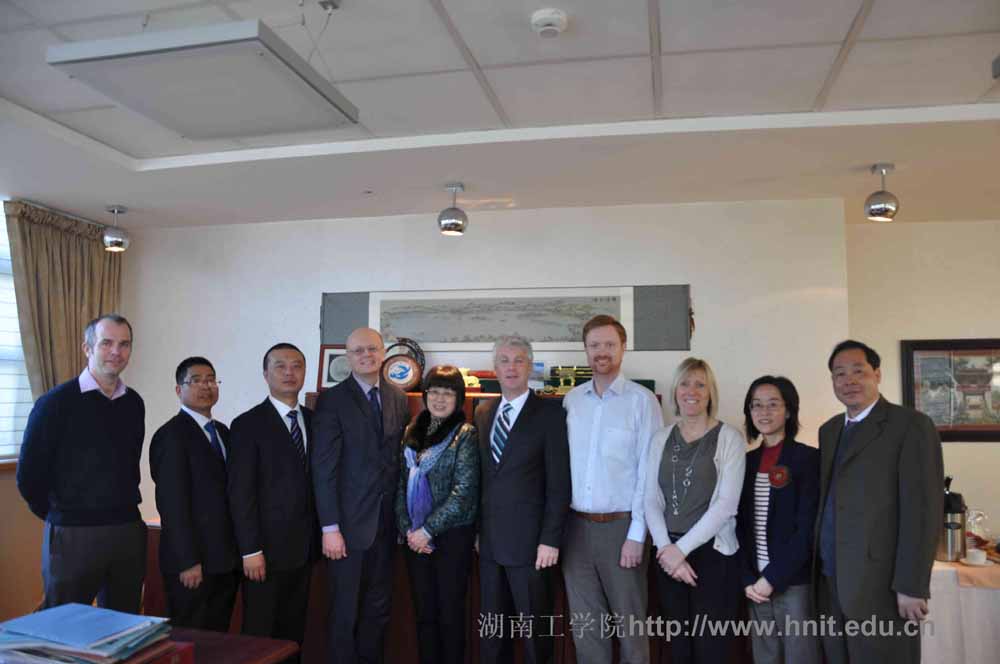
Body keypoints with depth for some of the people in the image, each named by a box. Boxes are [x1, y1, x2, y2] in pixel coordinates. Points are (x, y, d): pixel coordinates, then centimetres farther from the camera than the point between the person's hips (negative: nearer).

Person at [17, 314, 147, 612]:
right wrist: (60, 515, 4)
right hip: (72, 535, -4)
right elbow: (29, 475, -5)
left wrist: (124, 509, 12)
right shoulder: (56, 402, -8)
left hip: (128, 532, 4)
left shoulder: (134, 403, 7)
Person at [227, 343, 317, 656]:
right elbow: (240, 492, -11)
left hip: (304, 548, 5)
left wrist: (319, 536, 4)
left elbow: (317, 481, 9)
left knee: (293, 632, 13)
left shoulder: (314, 420, 8)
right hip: (267, 548, -4)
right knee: (259, 634, 7)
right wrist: (250, 550, -14)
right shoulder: (248, 424, -7)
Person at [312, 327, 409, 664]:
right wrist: (330, 528, -14)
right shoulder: (333, 400, -8)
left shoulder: (398, 398, 6)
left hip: (387, 521, 4)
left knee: (379, 609, 14)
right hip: (349, 523, -4)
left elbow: (399, 456, 9)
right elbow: (324, 468, -11)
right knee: (345, 612, 7)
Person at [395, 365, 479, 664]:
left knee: (450, 611, 5)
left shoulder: (465, 434, -8)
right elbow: (401, 484, 8)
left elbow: (464, 491, -14)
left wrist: (428, 530, -14)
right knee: (423, 611, 13)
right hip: (415, 536, 5)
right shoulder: (412, 432, 7)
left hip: (452, 535, -4)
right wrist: (407, 528, -3)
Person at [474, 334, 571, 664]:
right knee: (491, 630, 14)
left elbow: (559, 483, -10)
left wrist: (550, 539, -14)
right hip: (489, 540, 5)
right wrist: (478, 528, 10)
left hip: (528, 541, -5)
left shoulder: (549, 412, -7)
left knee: (534, 629, 7)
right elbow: (482, 474, 12)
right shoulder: (483, 412, 10)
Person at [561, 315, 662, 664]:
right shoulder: (571, 400, 5)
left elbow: (649, 471, -9)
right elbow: (563, 464, 8)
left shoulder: (642, 400, -7)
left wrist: (636, 534, -11)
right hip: (576, 526, 4)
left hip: (620, 526, -4)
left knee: (629, 622, 10)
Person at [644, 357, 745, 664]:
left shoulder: (728, 437, -5)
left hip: (713, 554, -3)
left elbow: (726, 505, -13)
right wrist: (667, 548, -10)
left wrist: (682, 548, -14)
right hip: (669, 556, 4)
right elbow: (651, 500, 3)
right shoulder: (661, 438, 6)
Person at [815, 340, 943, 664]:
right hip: (829, 581, 6)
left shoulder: (911, 425, -7)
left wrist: (912, 586, -17)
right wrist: (819, 569, 9)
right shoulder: (828, 430, 14)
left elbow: (923, 509, -13)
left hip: (881, 585, -6)